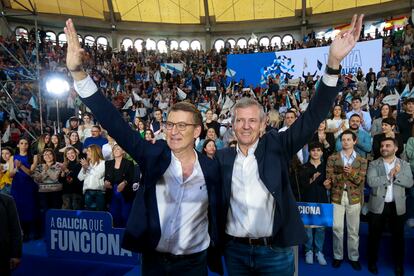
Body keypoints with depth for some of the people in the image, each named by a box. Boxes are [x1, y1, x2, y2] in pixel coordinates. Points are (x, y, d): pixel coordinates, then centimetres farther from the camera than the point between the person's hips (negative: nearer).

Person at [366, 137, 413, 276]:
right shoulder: (374, 164, -3)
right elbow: (371, 181, -17)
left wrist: (396, 175, -21)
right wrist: (389, 176, -17)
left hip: (397, 207, 2)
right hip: (378, 206, -1)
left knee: (398, 237, 13)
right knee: (374, 236, 10)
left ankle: (399, 265, 31)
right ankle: (372, 262, 27)